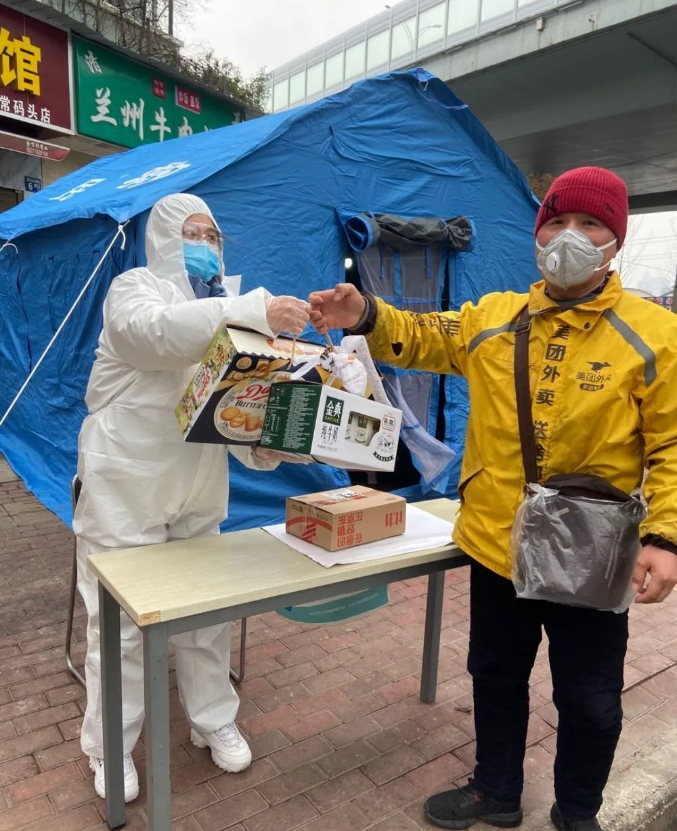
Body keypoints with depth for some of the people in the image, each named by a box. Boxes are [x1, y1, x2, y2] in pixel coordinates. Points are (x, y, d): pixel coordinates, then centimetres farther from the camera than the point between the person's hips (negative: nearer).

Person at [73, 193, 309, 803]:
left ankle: (214, 722, 33)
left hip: (198, 488, 6)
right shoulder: (135, 288, -7)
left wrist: (262, 444, -9)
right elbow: (155, 332, -33)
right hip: (125, 486, -6)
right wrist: (255, 311, -42)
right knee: (120, 620, 4)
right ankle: (110, 748, 24)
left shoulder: (221, 306, 14)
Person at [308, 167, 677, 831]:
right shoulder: (491, 317, 1)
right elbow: (417, 338, 1)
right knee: (496, 677, 21)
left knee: (589, 702, 17)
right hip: (496, 545, 3)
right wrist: (366, 317, -19)